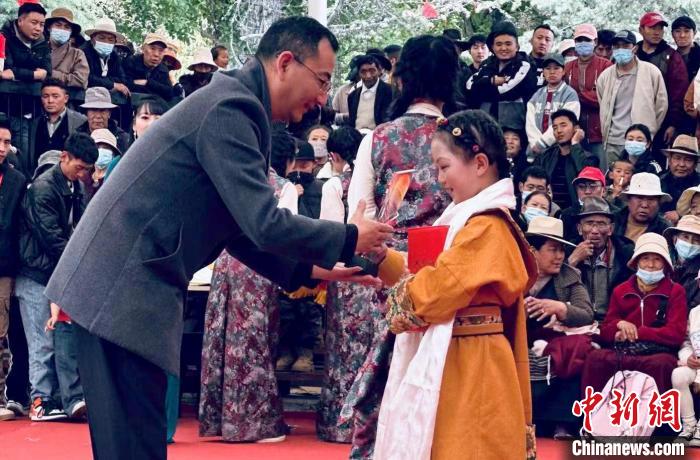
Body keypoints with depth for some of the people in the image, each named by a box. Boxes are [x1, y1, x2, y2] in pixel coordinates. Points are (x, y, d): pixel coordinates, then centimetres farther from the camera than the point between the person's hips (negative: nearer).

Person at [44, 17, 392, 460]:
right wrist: (349, 238, -6)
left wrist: (310, 269, 13)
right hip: (123, 290, -10)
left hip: (130, 286, 10)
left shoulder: (235, 106, 15)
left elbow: (240, 228, 21)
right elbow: (264, 224, -21)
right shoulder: (231, 107, -16)